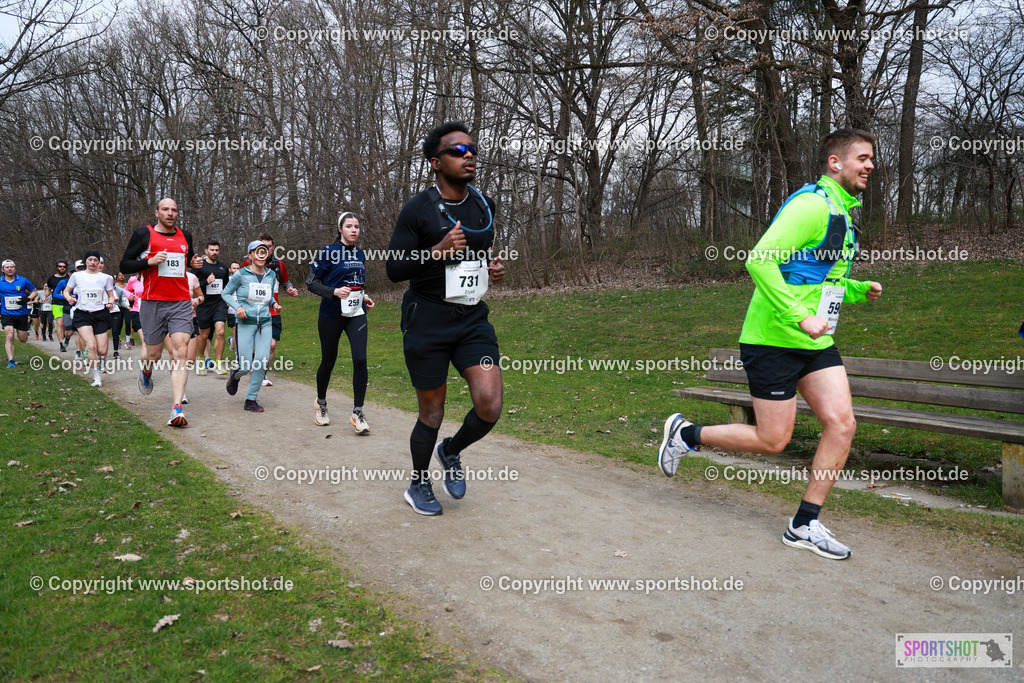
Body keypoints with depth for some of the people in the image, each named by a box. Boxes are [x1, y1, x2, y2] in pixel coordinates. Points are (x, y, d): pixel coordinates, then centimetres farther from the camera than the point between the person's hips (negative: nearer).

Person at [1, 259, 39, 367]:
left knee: (23, 339, 9)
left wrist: (28, 299, -11)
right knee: (9, 337, -17)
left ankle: (23, 330, 46)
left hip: (22, 314, 1)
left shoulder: (23, 280, -1)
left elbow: (35, 291, 7)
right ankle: (11, 361, -14)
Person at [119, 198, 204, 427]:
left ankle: (176, 409, -16)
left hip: (181, 304, 2)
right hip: (153, 303, -2)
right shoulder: (144, 234, 2)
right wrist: (150, 261, -15)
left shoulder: (185, 236, 13)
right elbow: (124, 265, 1)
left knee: (180, 352, -12)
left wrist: (195, 263, 8)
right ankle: (146, 374, 48)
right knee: (153, 353, 8)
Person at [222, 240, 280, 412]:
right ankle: (235, 374, 33)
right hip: (246, 322, -3)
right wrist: (237, 307, -11)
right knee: (246, 365, -7)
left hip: (265, 323, 3)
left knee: (262, 361, -10)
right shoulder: (241, 274, -3)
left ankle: (251, 400, 4)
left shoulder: (271, 275, 9)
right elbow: (226, 293, 5)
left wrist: (274, 303, 4)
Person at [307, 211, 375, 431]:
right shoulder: (328, 252, -7)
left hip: (356, 314, 4)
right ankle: (320, 404, 35)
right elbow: (311, 283, -8)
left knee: (360, 360, -12)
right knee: (328, 361, 9)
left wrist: (364, 297, 11)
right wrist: (334, 292, -22)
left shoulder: (360, 254, 11)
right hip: (331, 315, -4)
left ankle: (357, 414, -4)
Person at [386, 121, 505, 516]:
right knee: (432, 416, 6)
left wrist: (492, 269, 3)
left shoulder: (484, 206, 8)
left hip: (473, 320, 5)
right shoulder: (418, 210, -9)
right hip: (427, 323, -4)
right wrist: (437, 252, -24)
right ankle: (418, 487, 33)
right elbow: (394, 269, -10)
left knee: (490, 405, -12)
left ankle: (451, 452, 22)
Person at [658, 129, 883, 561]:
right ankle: (685, 434, 20)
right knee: (772, 440, -2)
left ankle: (805, 525, 8)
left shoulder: (842, 212, 18)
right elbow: (760, 260, -26)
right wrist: (800, 317, -29)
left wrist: (859, 290, 12)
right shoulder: (812, 204, -14)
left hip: (816, 342, 9)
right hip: (773, 341, -9)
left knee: (842, 423, -2)